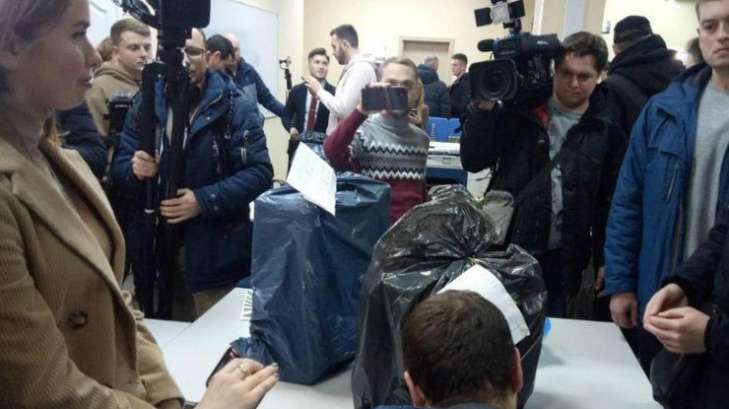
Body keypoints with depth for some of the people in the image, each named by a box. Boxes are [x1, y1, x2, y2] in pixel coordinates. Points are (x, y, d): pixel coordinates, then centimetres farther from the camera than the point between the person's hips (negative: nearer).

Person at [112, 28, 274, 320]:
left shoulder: (236, 107, -6)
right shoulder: (145, 104, 5)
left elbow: (259, 172, -13)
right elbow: (119, 167, 8)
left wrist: (205, 201, -24)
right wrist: (134, 169, -16)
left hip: (215, 253, -3)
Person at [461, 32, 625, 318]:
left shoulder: (606, 130, 0)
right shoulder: (520, 110, 0)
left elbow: (609, 200, 3)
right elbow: (473, 162, -5)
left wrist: (605, 260, 3)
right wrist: (485, 108, -16)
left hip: (562, 259, 0)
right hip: (506, 248, 0)